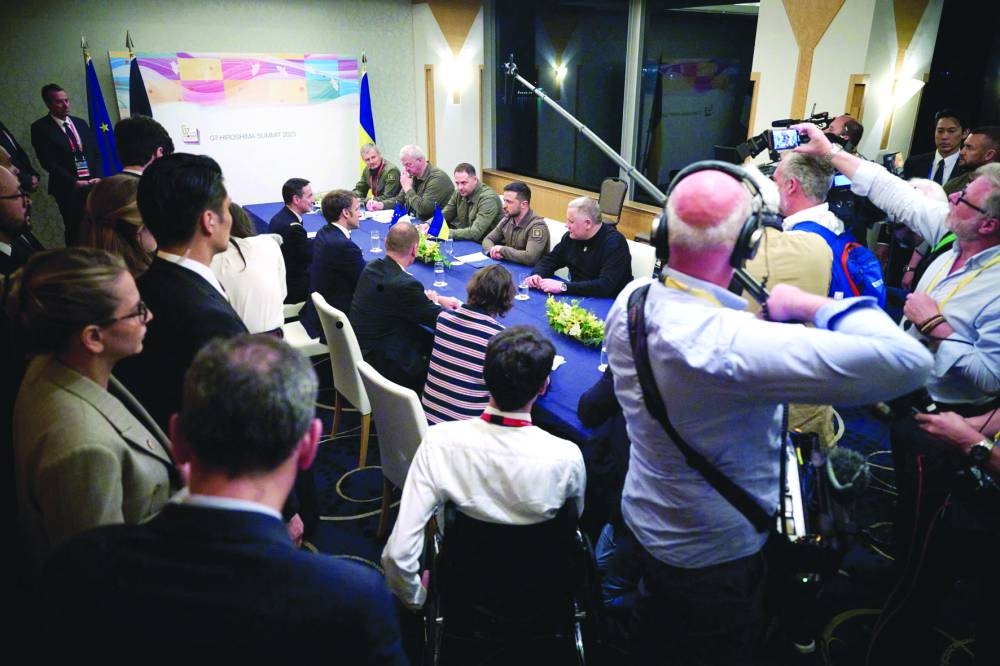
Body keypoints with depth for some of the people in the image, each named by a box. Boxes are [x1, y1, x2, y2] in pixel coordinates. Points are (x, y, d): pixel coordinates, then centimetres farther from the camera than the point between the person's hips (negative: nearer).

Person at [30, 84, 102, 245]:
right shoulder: (40, 127, -2)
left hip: (93, 184, 4)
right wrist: (74, 182, -14)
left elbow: (96, 153, 13)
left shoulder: (80, 123, 14)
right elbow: (48, 162, -8)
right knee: (75, 231, -2)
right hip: (68, 188, -4)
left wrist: (97, 178, -3)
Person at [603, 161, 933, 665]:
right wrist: (810, 303, -25)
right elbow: (907, 361, -39)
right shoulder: (727, 342, -39)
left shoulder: (630, 299, -14)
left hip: (644, 523, 6)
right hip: (712, 556, -6)